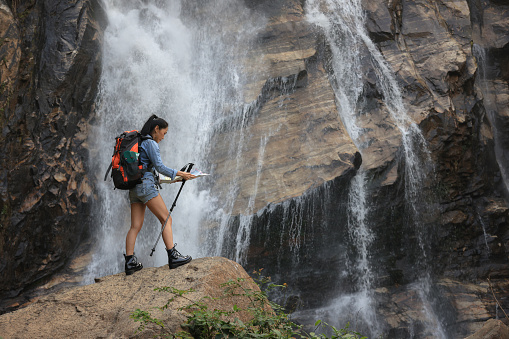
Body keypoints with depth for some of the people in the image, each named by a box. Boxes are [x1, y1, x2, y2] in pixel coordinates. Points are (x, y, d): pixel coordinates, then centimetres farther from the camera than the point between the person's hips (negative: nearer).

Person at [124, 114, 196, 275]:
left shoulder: (140, 142, 22)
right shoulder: (150, 143, -6)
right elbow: (159, 167, -12)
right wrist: (180, 174, -7)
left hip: (134, 188, 9)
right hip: (146, 185, -9)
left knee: (135, 226, 5)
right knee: (166, 219, -7)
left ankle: (130, 262, 0)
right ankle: (173, 256, -12)